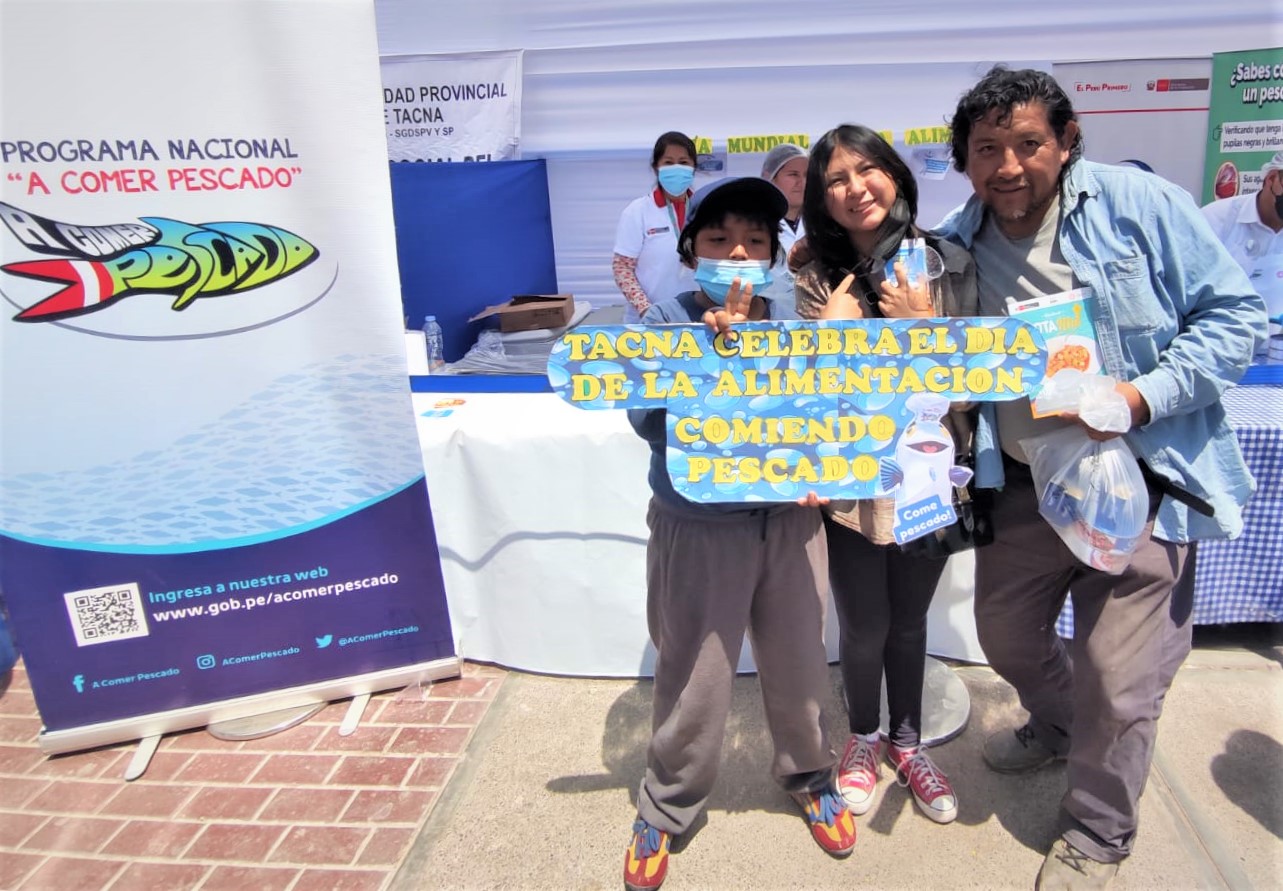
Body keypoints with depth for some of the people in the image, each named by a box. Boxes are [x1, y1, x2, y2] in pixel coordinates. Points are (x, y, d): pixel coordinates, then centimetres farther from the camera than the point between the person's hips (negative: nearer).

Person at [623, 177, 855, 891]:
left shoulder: (791, 323, 3)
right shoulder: (667, 321, -5)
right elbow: (649, 419, -17)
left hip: (790, 517, 3)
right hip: (698, 528, -3)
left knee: (798, 660, 17)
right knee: (694, 678, 6)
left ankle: (810, 776, 45)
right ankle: (666, 809, 32)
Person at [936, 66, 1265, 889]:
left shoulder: (1137, 202, -9)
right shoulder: (951, 246, 2)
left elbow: (1235, 313, -7)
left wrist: (1143, 396, -20)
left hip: (1140, 478, -4)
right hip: (1022, 483, 5)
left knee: (1117, 684, 0)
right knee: (1006, 634, 21)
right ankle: (1059, 726, 56)